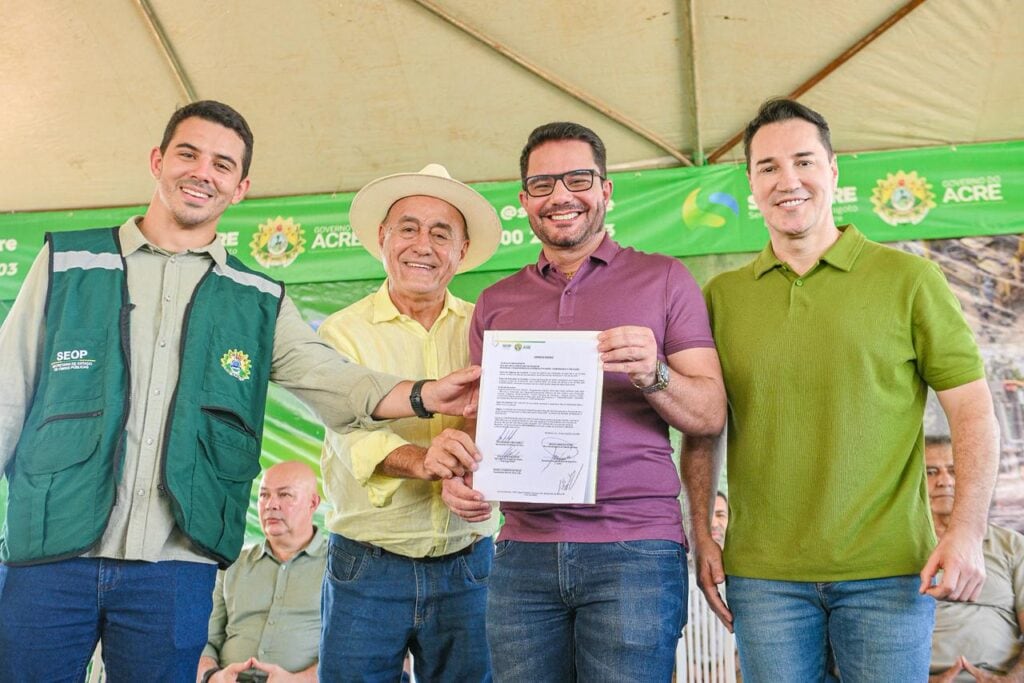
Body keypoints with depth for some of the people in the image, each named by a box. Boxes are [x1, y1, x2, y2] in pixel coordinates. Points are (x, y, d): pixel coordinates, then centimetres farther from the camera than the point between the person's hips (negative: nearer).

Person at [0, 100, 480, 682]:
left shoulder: (259, 301, 9)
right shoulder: (68, 262, 6)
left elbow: (333, 382, -1)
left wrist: (425, 395, -19)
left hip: (177, 568, 1)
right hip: (51, 553, 0)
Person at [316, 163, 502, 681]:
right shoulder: (344, 331, -1)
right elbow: (352, 432, -15)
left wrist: (467, 467, -33)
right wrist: (419, 460, -36)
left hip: (467, 566, 2)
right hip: (367, 567, -1)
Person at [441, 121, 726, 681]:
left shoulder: (662, 279, 6)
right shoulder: (496, 303, 15)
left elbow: (710, 416, 1)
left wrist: (653, 375, -18)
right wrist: (459, 475, -4)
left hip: (635, 550, -2)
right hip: (522, 554, 3)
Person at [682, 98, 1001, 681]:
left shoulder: (909, 279, 1)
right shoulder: (723, 296, 6)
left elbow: (974, 413, 0)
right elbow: (702, 430, 11)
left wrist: (967, 530, -10)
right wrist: (702, 534, 4)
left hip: (889, 571, -1)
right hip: (763, 575, 2)